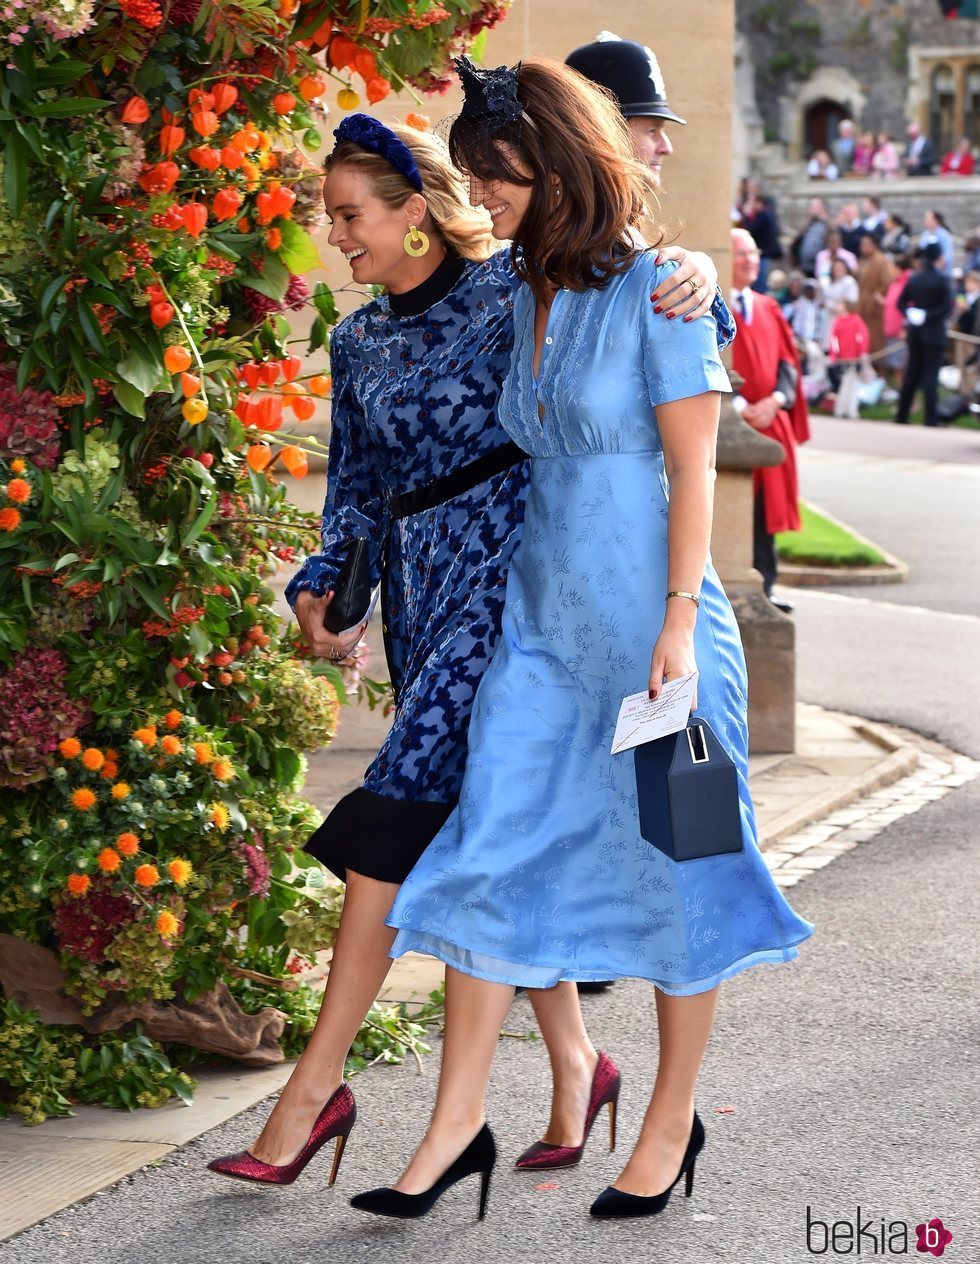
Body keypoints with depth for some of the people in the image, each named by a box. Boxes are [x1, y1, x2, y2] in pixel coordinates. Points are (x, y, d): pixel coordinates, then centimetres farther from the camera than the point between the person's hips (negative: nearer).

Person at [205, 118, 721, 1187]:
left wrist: (696, 284, -24)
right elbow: (356, 494, 18)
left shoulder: (510, 290, -3)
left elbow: (637, 303, -2)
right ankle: (571, 1058, 20)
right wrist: (320, 587, 3)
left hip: (502, 567, -7)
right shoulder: (360, 343, 16)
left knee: (396, 813, -12)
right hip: (418, 585, 7)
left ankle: (318, 1081, -10)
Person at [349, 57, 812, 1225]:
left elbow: (692, 466, -11)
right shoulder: (521, 294, 8)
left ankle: (673, 1123, 19)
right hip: (541, 616, 6)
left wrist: (680, 625, -16)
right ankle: (456, 1127, 8)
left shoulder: (654, 289, -11)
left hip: (649, 616, -6)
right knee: (487, 859, 2)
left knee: (669, 865, 5)